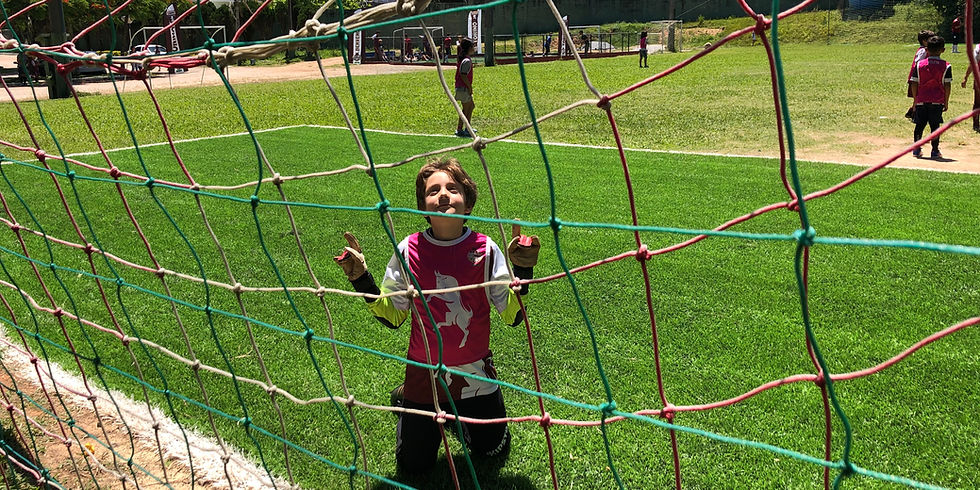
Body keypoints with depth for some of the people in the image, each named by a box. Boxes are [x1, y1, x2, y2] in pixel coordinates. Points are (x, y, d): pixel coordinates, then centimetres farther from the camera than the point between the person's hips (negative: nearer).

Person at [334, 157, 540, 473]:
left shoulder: (485, 249, -13)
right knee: (414, 465, 10)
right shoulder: (408, 251, -11)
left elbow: (513, 316, -12)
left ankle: (457, 414, 42)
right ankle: (405, 400, 38)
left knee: (493, 451, 14)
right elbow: (392, 317, -4)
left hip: (475, 375, 1)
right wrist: (361, 279, -16)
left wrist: (523, 271, -27)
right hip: (424, 374, 0)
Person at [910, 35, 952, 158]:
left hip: (921, 101, 1)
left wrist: (916, 99, 10)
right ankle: (935, 150, 4)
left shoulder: (920, 64, 1)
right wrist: (946, 102, 5)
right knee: (935, 125, 3)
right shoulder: (946, 66, -2)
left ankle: (916, 149, 13)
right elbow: (947, 86, -3)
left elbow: (914, 84, 1)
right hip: (937, 101, -1)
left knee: (919, 125, 10)